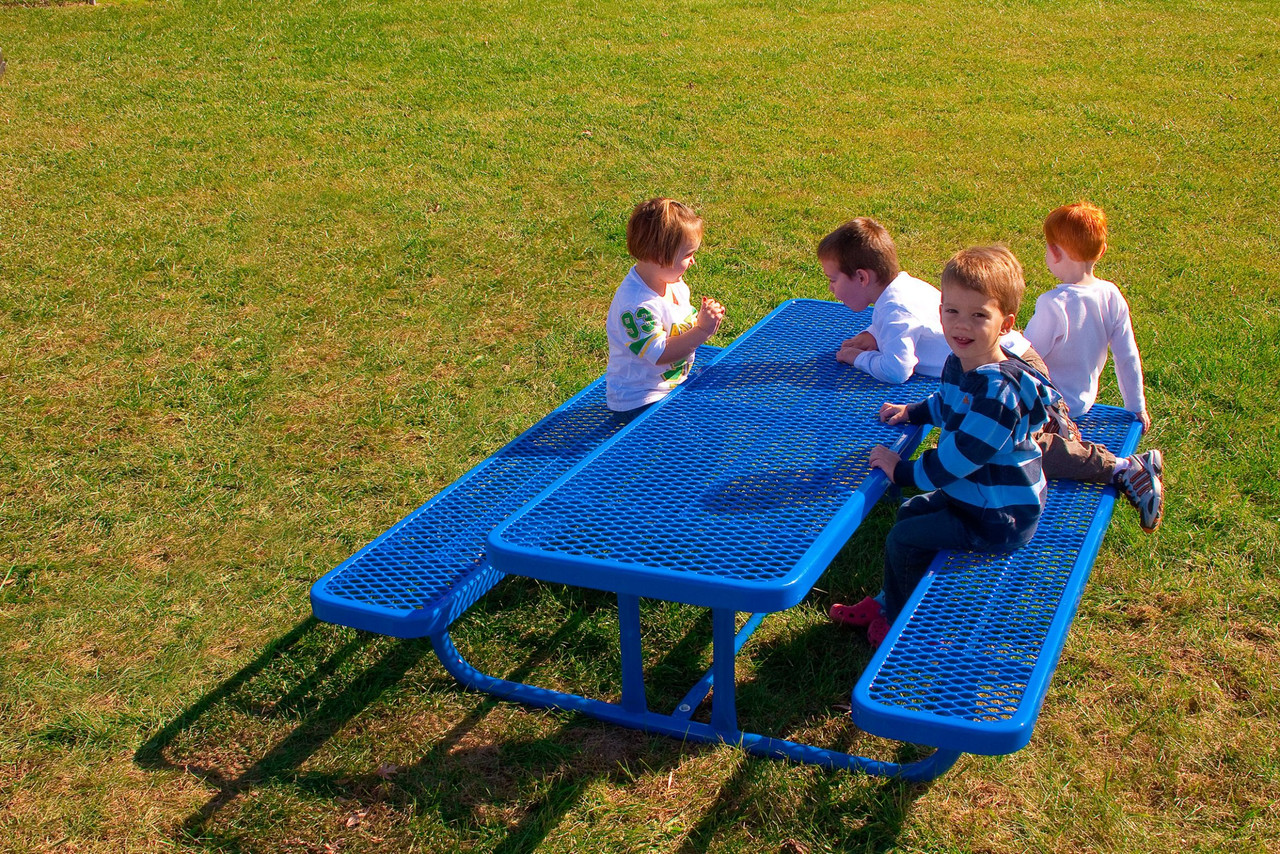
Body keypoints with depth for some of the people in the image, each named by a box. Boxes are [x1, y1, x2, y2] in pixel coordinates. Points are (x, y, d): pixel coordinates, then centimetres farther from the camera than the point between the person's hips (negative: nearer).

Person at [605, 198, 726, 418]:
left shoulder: (675, 284, 2)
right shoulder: (636, 305, -28)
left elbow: (684, 329, 15)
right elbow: (660, 354, -27)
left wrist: (705, 320, -6)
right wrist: (702, 330, -26)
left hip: (674, 384, 9)